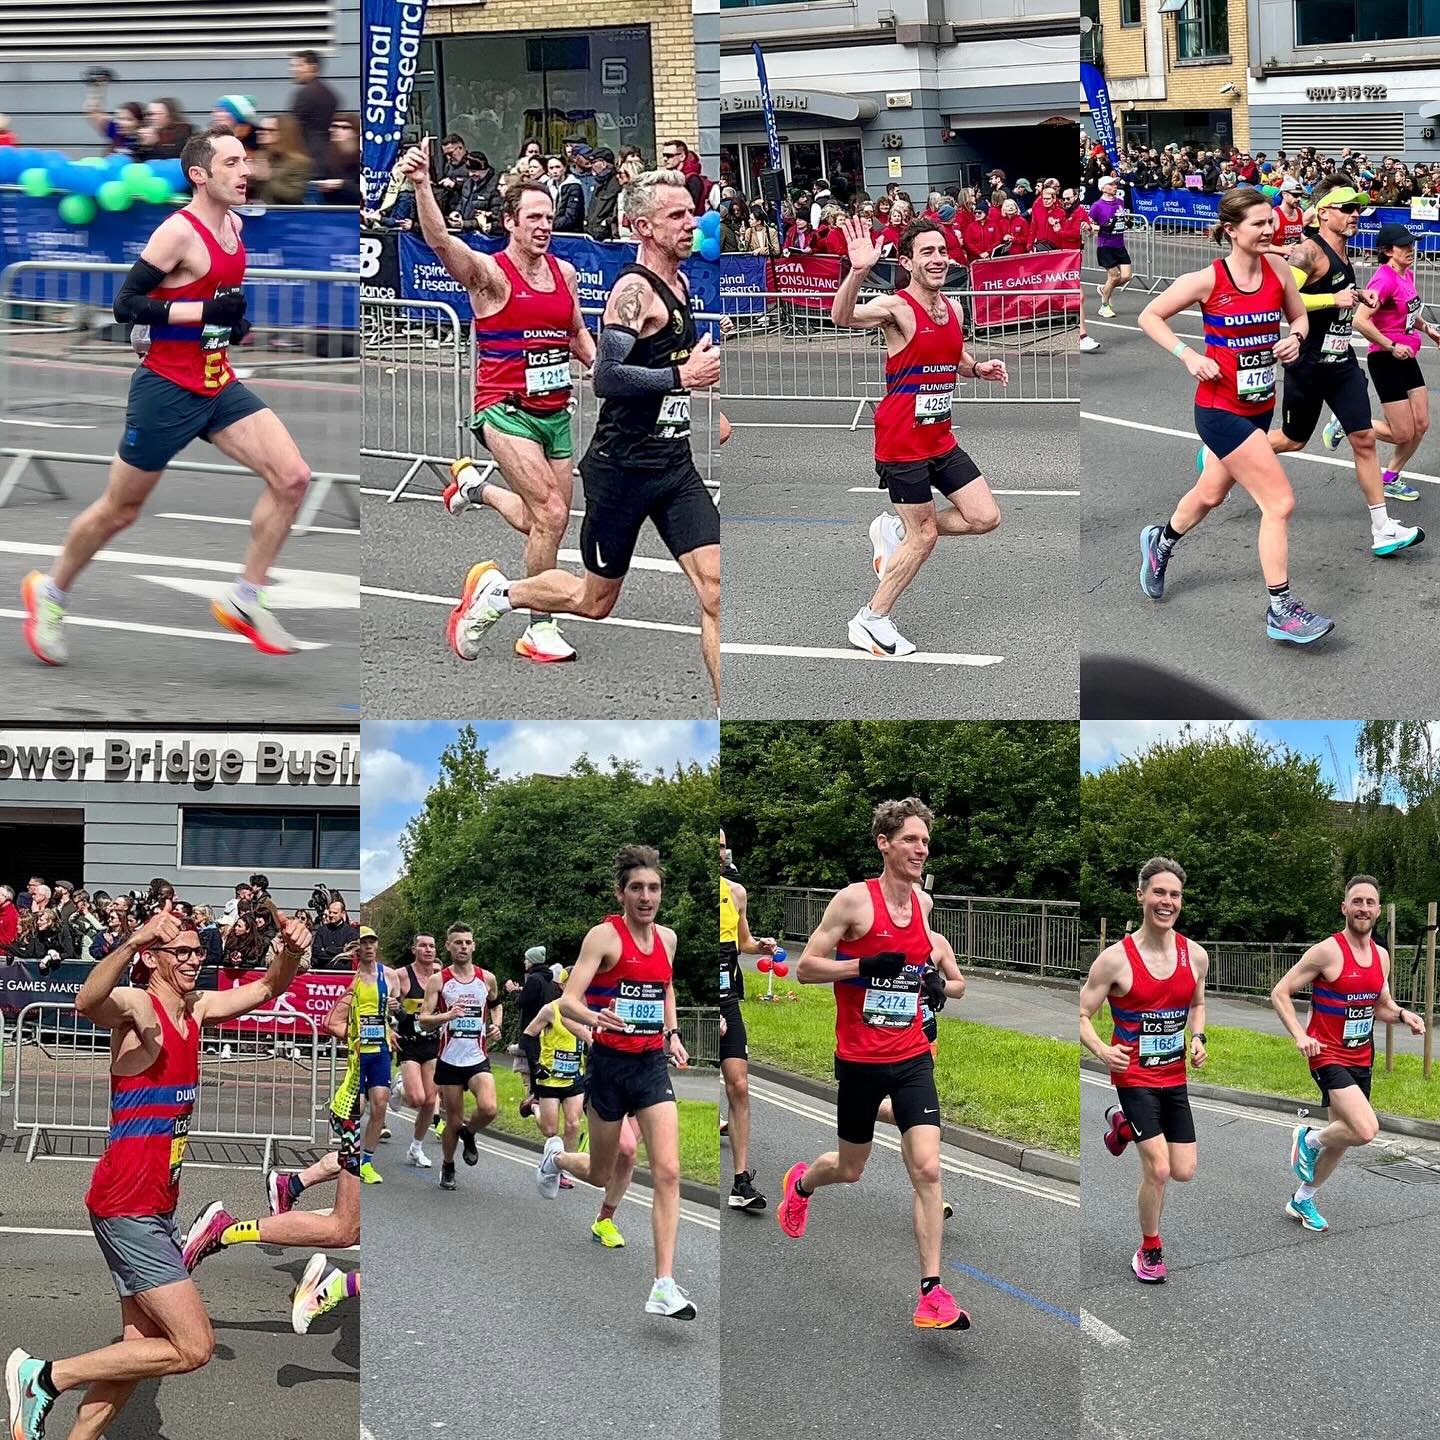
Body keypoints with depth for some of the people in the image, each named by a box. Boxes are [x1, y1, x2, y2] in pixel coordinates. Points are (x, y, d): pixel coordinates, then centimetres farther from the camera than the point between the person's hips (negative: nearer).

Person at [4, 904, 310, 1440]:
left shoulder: (195, 1009, 10)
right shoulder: (137, 1005, -14)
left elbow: (266, 990, 21)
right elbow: (88, 1003, -38)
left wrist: (289, 952, -1)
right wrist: (134, 941, -54)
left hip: (159, 1207, 9)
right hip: (128, 1208, -9)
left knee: (142, 1349, 14)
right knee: (193, 1347, -12)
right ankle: (43, 1377, -4)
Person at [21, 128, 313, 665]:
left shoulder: (233, 224, 6)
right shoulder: (179, 231, -19)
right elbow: (126, 304, -20)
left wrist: (236, 319, 7)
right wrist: (205, 311, -25)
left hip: (220, 386, 7)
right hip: (167, 392, -7)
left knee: (292, 478, -8)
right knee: (120, 510, 7)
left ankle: (244, 599, 3)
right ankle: (50, 592, 31)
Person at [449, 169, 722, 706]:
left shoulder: (679, 285, 12)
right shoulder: (634, 290, -15)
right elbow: (606, 377, -26)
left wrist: (699, 366, 15)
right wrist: (682, 376, -26)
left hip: (675, 466, 7)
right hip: (622, 465, -7)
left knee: (715, 588, -9)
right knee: (595, 599, 9)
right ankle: (494, 592, 35)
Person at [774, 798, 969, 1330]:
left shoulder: (924, 902, 4)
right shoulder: (854, 900, -13)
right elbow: (805, 968, -13)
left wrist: (925, 984, 11)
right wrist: (863, 966, -24)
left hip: (912, 1057, 3)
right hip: (860, 1060, -3)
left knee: (927, 1169, -11)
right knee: (850, 1168, 15)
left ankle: (932, 1291, -8)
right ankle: (801, 1182, 51)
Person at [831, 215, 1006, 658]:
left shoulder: (953, 307, 6)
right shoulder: (896, 308, -17)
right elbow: (842, 317, -38)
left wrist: (978, 368, 4)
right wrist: (858, 272, -56)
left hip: (940, 438, 7)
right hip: (902, 442, -7)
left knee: (985, 518, 6)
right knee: (925, 535, -1)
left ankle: (895, 530, 23)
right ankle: (869, 621, 15)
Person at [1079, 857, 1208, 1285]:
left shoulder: (1195, 955, -2)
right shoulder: (1115, 958, -16)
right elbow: (1082, 1015, -10)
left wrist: (1198, 1038, -1)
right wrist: (1102, 1051, -27)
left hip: (1175, 1076, 5)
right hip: (1134, 1075, -5)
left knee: (1184, 1172, 7)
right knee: (1158, 1169, -13)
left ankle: (1123, 1124, 34)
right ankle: (1150, 1252, 10)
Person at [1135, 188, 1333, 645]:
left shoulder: (1275, 268, -2)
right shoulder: (1208, 280, -15)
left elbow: (1299, 316, 13)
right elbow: (1149, 317, -5)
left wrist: (1294, 339, -9)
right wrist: (1188, 356, -16)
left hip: (1259, 406, 7)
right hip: (1220, 408, -7)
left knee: (1210, 494, 26)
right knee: (1280, 502, -12)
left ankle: (1161, 543, 56)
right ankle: (1282, 611, -4)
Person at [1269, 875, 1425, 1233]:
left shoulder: (1381, 955, 7)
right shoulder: (1327, 951, -15)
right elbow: (1280, 993, -12)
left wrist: (1402, 1015, -3)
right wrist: (1300, 1036, -23)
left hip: (1361, 1059, 7)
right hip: (1329, 1056, -7)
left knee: (1342, 1136, 14)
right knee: (1366, 1130, -24)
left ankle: (1302, 1201, 33)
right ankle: (1309, 1139, 5)